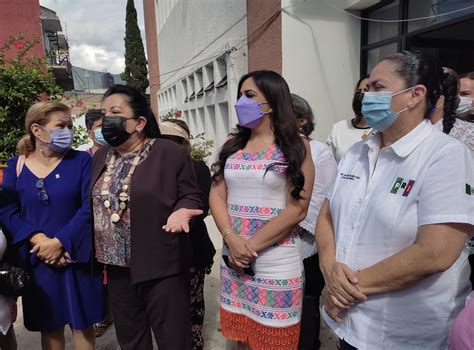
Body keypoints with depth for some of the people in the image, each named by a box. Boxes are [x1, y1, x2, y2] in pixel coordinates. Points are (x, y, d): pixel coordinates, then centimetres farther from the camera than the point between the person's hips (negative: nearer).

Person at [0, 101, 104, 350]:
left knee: (82, 323, 11)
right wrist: (39, 240, -17)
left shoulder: (81, 161, -3)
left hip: (77, 256, -1)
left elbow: (89, 206, -11)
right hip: (37, 260, 2)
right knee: (48, 326, 16)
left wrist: (59, 242, -17)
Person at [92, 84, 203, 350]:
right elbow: (94, 202, 15)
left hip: (161, 265, -6)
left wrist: (180, 212, -27)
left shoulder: (172, 153, -12)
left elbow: (190, 196, -7)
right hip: (117, 265, 6)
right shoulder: (101, 157, 8)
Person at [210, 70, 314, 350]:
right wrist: (231, 239, -13)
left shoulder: (295, 146, -5)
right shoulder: (233, 145, 8)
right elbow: (217, 195, 3)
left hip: (276, 262, -4)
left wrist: (251, 247, -14)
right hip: (233, 258, 4)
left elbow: (296, 209, -11)